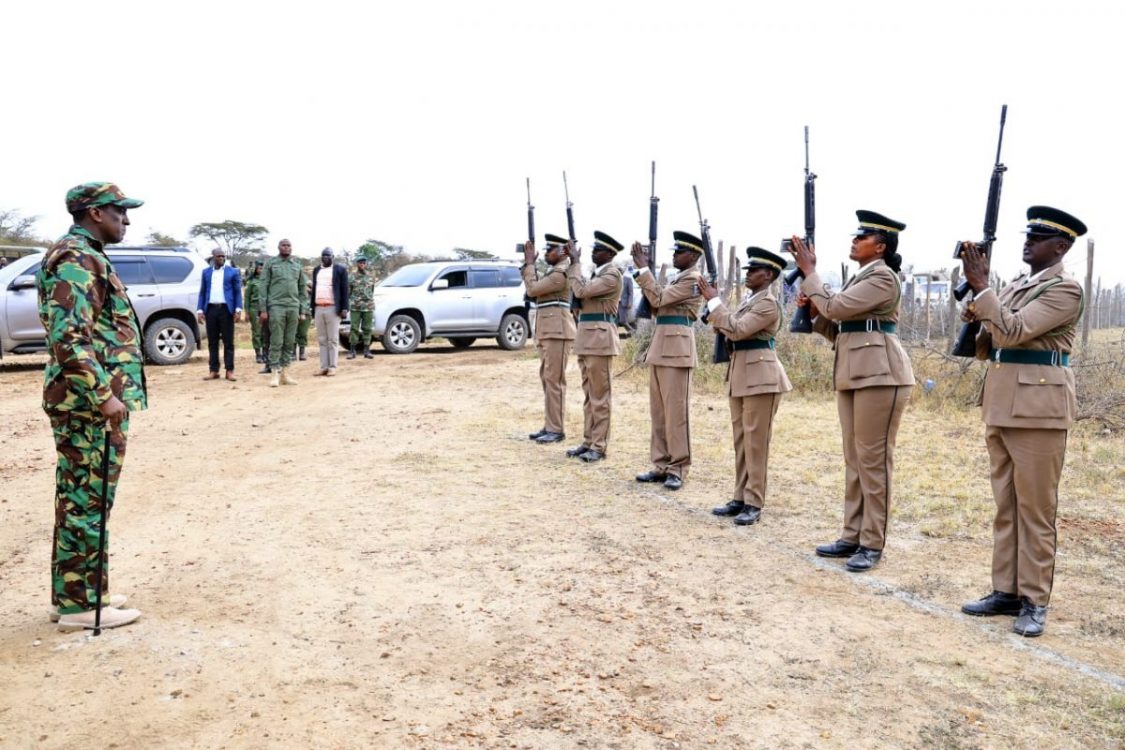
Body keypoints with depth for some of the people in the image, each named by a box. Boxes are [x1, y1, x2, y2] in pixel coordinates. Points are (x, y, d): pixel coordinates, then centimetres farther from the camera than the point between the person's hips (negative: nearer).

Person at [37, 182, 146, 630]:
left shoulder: (84, 257, 17)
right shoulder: (76, 260, -15)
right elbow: (68, 337, -25)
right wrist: (103, 395, -24)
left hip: (87, 403, 10)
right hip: (90, 405, -10)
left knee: (78, 501, 15)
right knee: (88, 502, -2)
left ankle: (72, 594, 25)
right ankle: (81, 603, 7)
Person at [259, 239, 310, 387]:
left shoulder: (297, 264, 14)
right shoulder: (270, 263, 5)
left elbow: (302, 289, 14)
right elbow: (264, 287, 1)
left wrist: (303, 310, 8)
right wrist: (263, 309, -5)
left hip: (293, 307, 3)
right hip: (276, 306, -3)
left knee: (289, 342, 5)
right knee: (276, 342, -5)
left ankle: (285, 372, 10)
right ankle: (275, 373, -2)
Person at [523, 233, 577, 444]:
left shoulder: (561, 273, -13)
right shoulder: (554, 271, 19)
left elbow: (532, 289, -15)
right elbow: (533, 289, 20)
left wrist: (530, 263, -4)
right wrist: (528, 264, 12)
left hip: (557, 332, -10)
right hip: (547, 332, 10)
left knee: (554, 380, -8)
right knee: (547, 379, 11)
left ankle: (557, 430, -4)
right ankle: (550, 426, 16)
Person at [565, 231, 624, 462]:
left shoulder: (612, 275, -12)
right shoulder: (597, 272, 17)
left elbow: (581, 291, -20)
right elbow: (579, 292, 16)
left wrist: (576, 262, -11)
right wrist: (574, 263, 9)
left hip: (600, 338, -9)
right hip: (586, 338, 9)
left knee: (600, 395, -4)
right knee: (589, 394, 13)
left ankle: (599, 446, 1)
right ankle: (588, 441, 19)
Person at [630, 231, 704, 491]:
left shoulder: (693, 279, -8)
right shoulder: (677, 278, 21)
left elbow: (659, 298, -15)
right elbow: (654, 305, 16)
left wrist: (643, 268, -10)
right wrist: (643, 270, 9)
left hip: (676, 349, -9)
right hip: (660, 348, 9)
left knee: (676, 410, -4)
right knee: (658, 410, 10)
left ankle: (678, 468, 2)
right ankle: (662, 465, 17)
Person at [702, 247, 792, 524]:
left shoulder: (768, 303, -14)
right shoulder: (748, 299, 15)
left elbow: (737, 330, -22)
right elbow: (726, 327, 13)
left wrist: (714, 300, -15)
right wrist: (711, 300, 2)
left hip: (760, 375, -9)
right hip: (740, 373, 10)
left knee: (755, 440, -4)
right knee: (741, 439, 12)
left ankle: (754, 504, 2)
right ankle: (741, 498, 20)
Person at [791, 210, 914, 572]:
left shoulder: (883, 277, -10)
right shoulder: (860, 277, 19)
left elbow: (836, 307, -19)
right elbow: (839, 330, 19)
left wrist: (809, 272, -9)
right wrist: (812, 311, 2)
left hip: (880, 374, -10)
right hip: (852, 374, 10)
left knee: (873, 458, -5)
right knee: (854, 458, 12)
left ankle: (872, 543, 4)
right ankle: (853, 536, 19)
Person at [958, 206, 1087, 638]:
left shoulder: (1065, 290, -8)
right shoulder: (1015, 287, 16)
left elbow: (1014, 332, -20)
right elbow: (988, 347, 17)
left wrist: (980, 286, -18)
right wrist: (976, 323, -2)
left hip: (1038, 406, -8)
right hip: (1001, 405, 8)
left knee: (1035, 507, -2)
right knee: (1005, 505, 11)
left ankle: (1034, 602, 7)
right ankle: (1006, 591, 19)